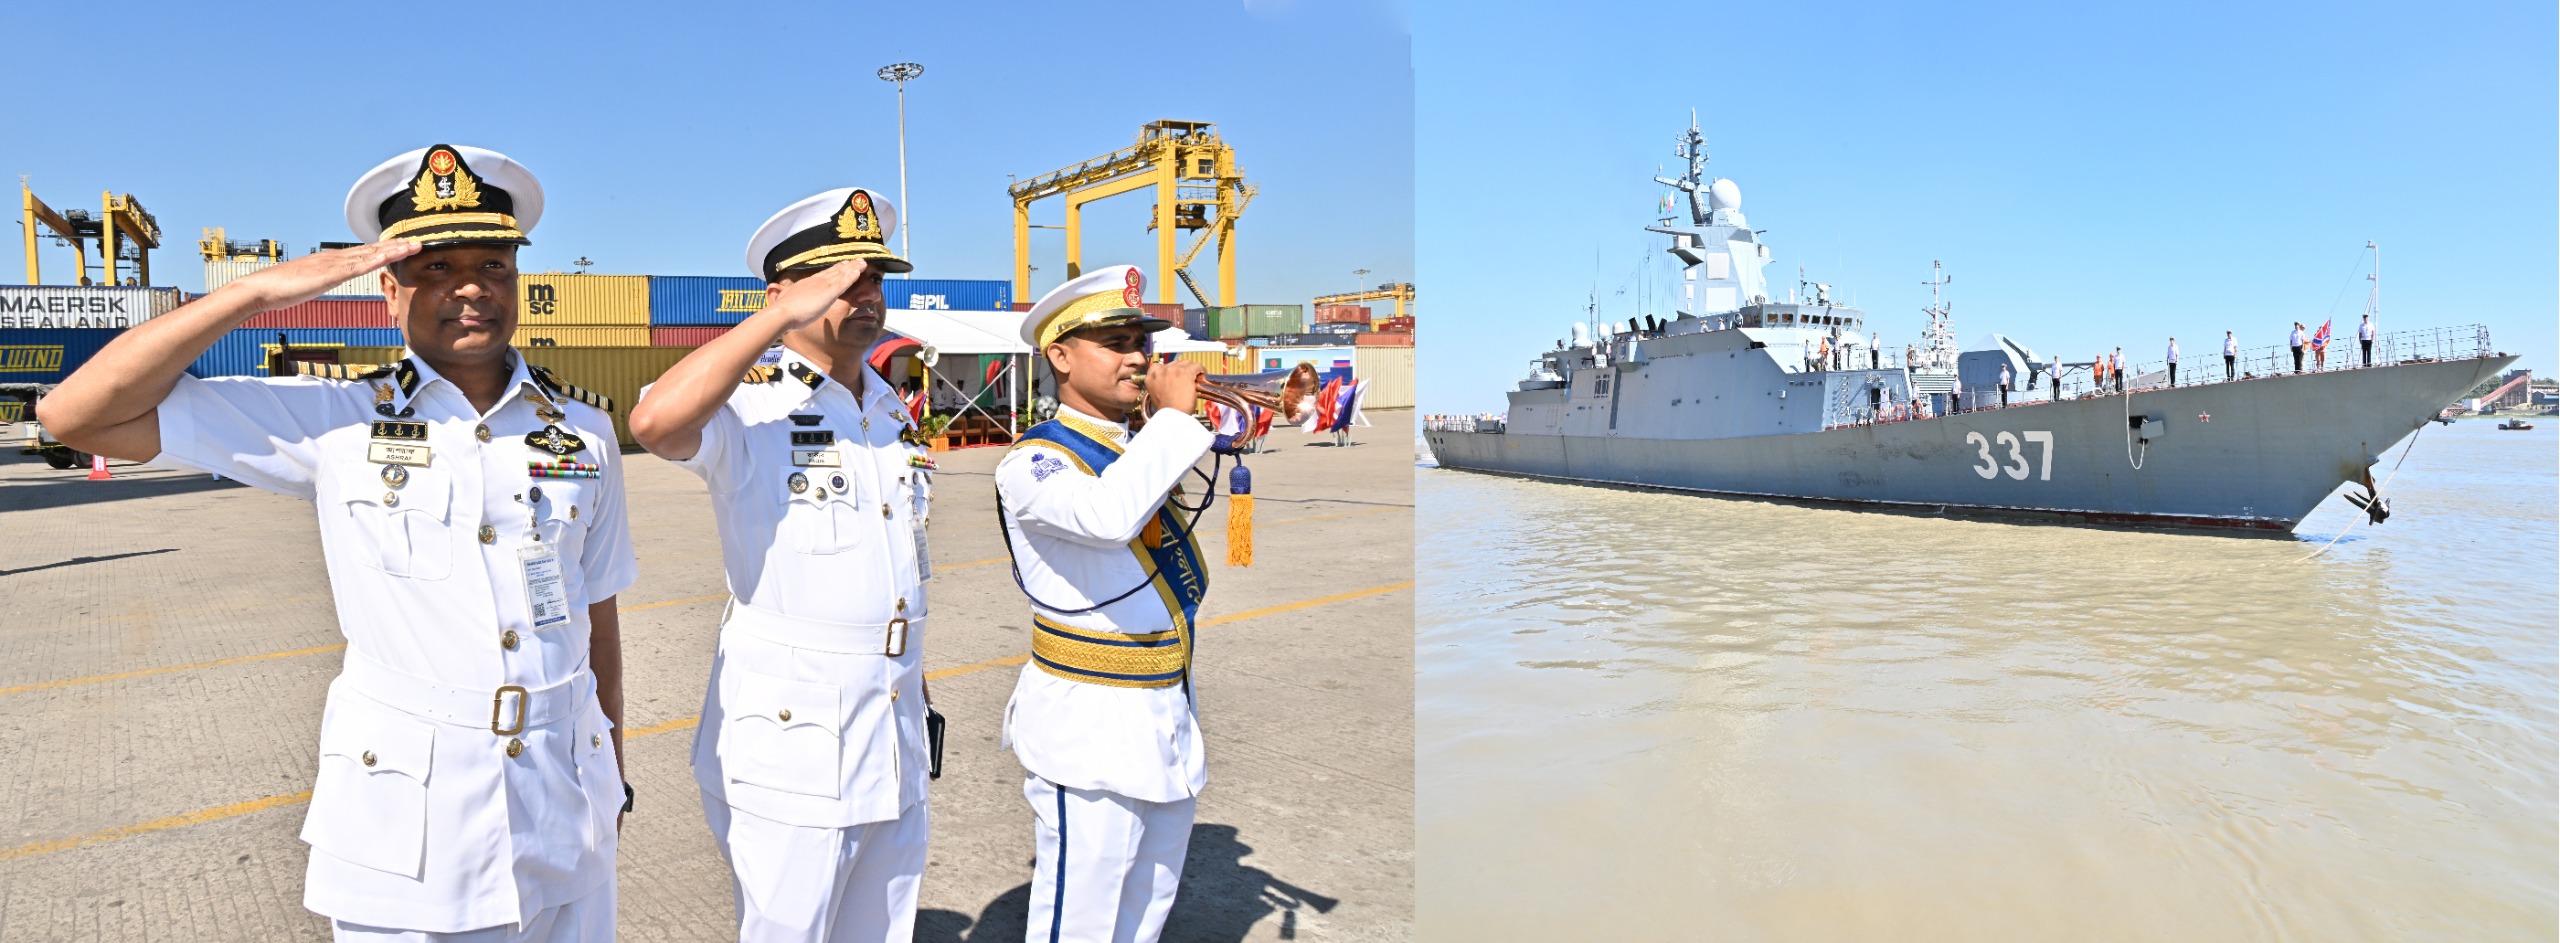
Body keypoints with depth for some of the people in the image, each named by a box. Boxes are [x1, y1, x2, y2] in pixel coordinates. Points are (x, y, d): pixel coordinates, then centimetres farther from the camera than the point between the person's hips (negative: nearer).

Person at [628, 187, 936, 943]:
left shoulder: (891, 409, 11)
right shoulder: (747, 401, -12)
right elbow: (654, 422, -36)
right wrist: (783, 316, -30)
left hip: (895, 743, 7)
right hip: (788, 740, -7)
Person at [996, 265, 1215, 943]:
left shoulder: (1145, 453, 12)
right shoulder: (1033, 462, -13)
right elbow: (1108, 516, -33)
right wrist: (1172, 414, -23)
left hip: (1172, 730, 8)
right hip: (1089, 733, -8)